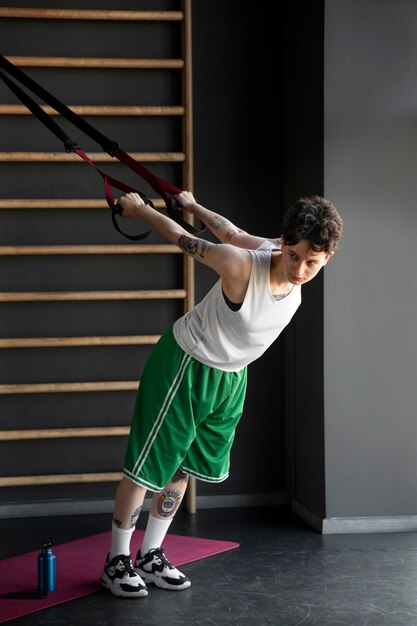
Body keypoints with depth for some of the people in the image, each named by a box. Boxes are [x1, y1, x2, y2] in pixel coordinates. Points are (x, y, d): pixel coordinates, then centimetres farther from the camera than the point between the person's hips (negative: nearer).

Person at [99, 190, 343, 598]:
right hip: (185, 367, -7)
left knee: (180, 469, 16)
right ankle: (116, 561, 17)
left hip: (231, 378, 7)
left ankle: (150, 557, 29)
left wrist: (192, 205, 19)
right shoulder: (240, 265, -34)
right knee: (145, 466, 2)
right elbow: (186, 240, -18)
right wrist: (140, 209, -2)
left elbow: (232, 232, 3)